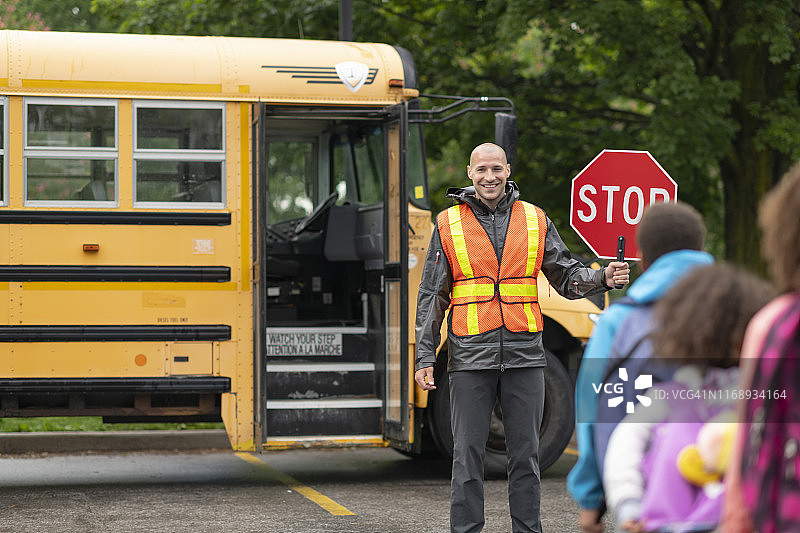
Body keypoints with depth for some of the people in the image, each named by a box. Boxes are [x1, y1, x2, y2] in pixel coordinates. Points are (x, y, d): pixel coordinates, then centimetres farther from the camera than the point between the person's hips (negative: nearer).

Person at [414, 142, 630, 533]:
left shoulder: (535, 220, 9)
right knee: (467, 453, 0)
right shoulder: (448, 224, 5)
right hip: (470, 356, -1)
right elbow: (432, 295, 6)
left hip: (524, 354, 1)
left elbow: (567, 274, 10)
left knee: (525, 452, 5)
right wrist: (425, 358, 0)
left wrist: (603, 278, -11)